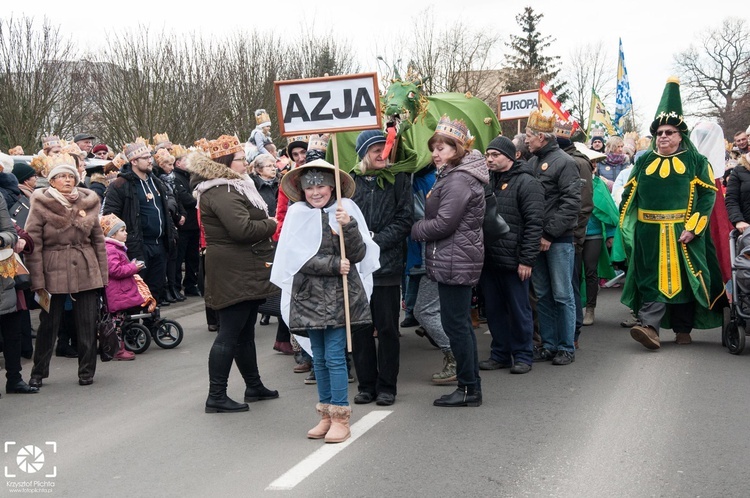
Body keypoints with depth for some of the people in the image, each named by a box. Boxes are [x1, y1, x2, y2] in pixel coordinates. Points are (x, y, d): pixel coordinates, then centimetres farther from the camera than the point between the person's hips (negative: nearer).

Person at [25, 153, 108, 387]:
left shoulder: (88, 203, 6)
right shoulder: (41, 205, -3)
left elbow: (98, 241, 10)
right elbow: (33, 244, -6)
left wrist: (103, 275, 5)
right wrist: (37, 280, -11)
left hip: (87, 272, 2)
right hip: (54, 272, -2)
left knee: (88, 325, 3)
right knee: (48, 325, 6)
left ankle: (87, 371, 17)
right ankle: (38, 372, 22)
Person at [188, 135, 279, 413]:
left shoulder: (232, 187, 17)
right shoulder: (222, 193, -18)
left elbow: (250, 222, 22)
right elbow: (243, 228, -28)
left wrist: (265, 224, 3)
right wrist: (270, 225, -13)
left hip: (245, 272, 11)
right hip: (234, 273, -11)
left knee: (245, 331, 18)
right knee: (230, 333, -8)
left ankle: (254, 385, 30)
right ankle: (216, 397, -4)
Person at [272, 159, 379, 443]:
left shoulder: (346, 210, -2)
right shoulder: (298, 214, 0)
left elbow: (358, 255, -7)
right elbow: (300, 258, -7)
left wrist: (348, 226, -22)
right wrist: (335, 264, -14)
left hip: (341, 294, -2)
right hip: (310, 296, 3)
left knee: (335, 355, -5)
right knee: (319, 358, 11)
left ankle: (340, 417, 4)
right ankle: (326, 416, 22)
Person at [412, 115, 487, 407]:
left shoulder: (458, 180, -17)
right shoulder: (453, 176, 17)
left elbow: (444, 224, -20)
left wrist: (415, 230, -7)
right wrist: (422, 228, 6)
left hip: (455, 261, -11)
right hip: (456, 261, 11)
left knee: (455, 324, -4)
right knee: (461, 323, 14)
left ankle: (469, 388, 3)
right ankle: (471, 386, 21)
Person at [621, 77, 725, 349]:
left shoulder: (695, 161, 2)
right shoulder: (644, 161, 10)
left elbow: (708, 194, -5)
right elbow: (629, 194, 10)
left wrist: (693, 228, -14)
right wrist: (627, 225, 0)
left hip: (683, 233, -2)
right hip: (650, 234, 2)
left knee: (683, 279, 6)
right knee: (652, 279, -4)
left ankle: (683, 330, 17)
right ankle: (650, 327, -10)